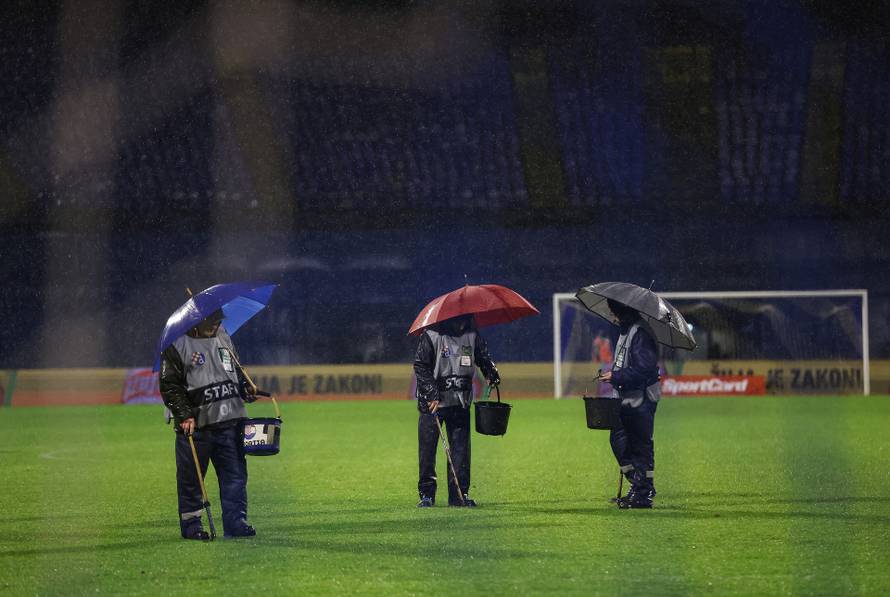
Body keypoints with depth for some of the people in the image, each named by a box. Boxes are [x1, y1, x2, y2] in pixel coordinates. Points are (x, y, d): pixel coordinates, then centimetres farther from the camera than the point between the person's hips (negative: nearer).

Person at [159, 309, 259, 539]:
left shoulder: (223, 336, 14)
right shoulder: (177, 343, -6)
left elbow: (236, 369, 28)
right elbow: (169, 385, -8)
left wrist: (246, 387, 9)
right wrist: (184, 415, -16)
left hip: (230, 419, 5)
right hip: (195, 423, -5)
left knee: (235, 473, 3)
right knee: (191, 477, 2)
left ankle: (235, 522, 8)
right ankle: (190, 525, 11)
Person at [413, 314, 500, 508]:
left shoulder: (472, 335, 5)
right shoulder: (431, 336, -7)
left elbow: (483, 357, 19)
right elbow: (420, 367, -9)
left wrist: (492, 374, -2)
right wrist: (432, 395, -16)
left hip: (460, 402, 3)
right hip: (432, 401, -3)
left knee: (460, 448, 1)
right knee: (427, 448, -1)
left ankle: (460, 494, 6)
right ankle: (426, 494, 7)